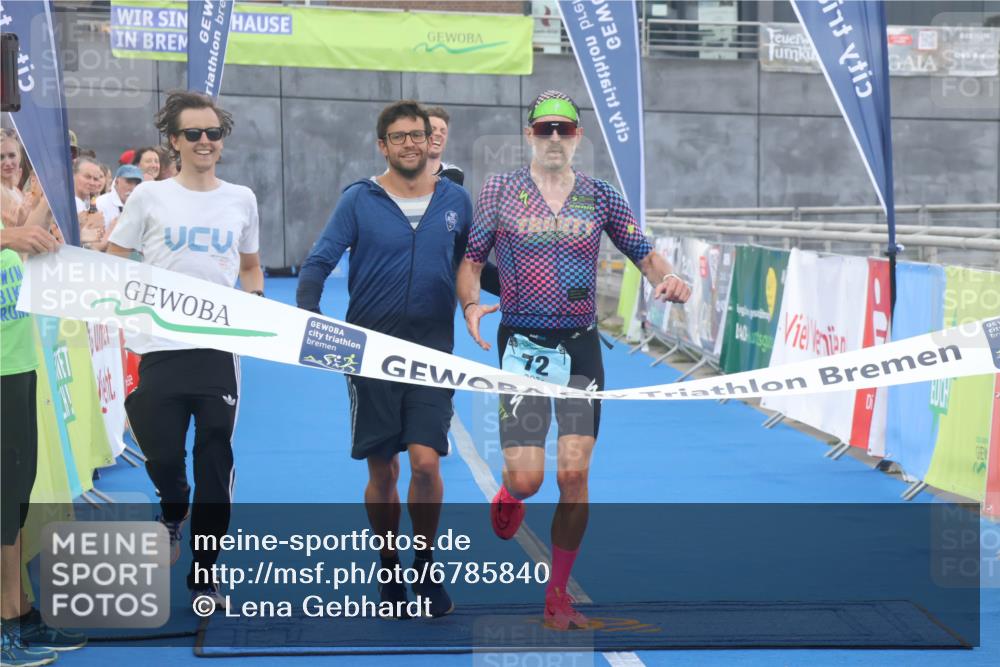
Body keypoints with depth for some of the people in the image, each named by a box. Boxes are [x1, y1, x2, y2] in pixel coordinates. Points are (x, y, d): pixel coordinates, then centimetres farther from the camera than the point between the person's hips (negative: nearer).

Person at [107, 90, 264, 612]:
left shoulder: (241, 199, 9)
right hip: (160, 348, -1)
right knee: (163, 457, 1)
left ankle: (204, 575, 13)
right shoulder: (149, 196, 2)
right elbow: (111, 263, 7)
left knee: (215, 462, 1)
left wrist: (255, 302, 1)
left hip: (221, 349, 1)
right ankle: (173, 515, 37)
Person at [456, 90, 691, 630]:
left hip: (581, 345, 1)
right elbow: (470, 261, 6)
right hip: (522, 343, -1)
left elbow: (645, 254, 10)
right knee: (527, 478, -10)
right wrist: (470, 304, -14)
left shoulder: (600, 196, 7)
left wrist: (667, 279, -12)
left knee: (574, 474, -6)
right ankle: (509, 495, 31)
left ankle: (558, 595, 10)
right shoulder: (500, 190, 4)